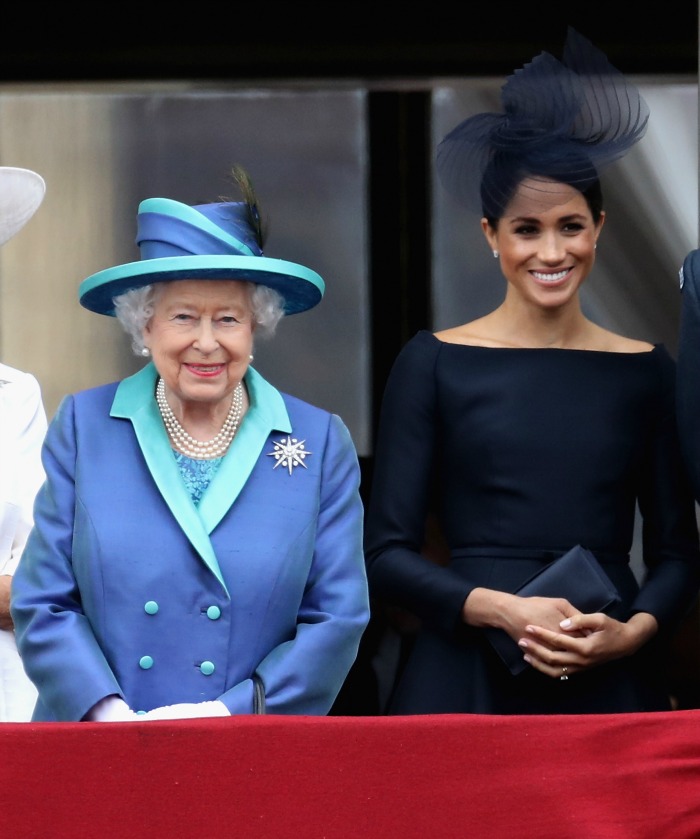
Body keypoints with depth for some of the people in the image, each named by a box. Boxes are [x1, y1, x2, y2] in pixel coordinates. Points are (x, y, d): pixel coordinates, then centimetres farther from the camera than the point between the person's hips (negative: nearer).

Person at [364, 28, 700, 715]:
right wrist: (503, 609, -14)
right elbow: (386, 555, -1)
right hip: (465, 682, -2)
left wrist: (633, 631, -8)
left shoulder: (644, 371, 9)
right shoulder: (434, 363, 3)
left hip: (609, 685, 2)